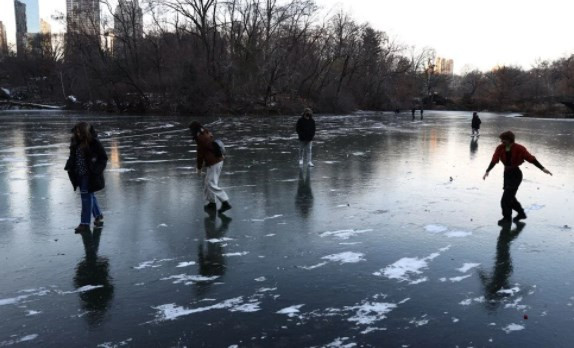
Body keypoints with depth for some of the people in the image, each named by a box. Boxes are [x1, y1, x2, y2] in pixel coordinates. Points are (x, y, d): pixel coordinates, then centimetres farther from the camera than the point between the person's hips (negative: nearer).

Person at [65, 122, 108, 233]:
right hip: (80, 174, 7)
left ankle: (85, 224, 2)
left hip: (89, 175, -7)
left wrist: (96, 169, -19)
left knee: (86, 196, -4)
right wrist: (69, 167, 4)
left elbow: (103, 158, -11)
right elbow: (73, 157, 19)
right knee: (89, 196, 18)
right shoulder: (76, 143, 7)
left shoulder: (94, 143, -13)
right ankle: (98, 216, 36)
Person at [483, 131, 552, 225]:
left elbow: (531, 158, -13)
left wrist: (542, 168, -15)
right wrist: (487, 171, -20)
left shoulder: (519, 148, -16)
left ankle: (507, 218, 9)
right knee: (510, 197, 17)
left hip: (516, 174, -6)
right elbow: (494, 161, -8)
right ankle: (521, 213, 38)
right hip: (506, 173, 6)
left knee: (506, 199, -8)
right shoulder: (500, 148, -4)